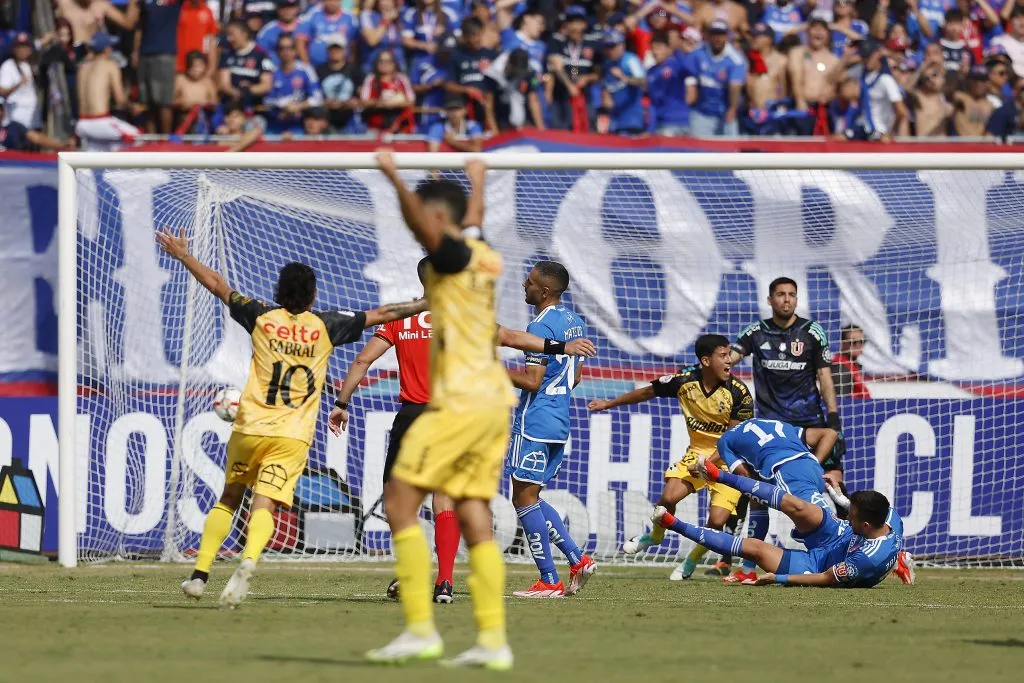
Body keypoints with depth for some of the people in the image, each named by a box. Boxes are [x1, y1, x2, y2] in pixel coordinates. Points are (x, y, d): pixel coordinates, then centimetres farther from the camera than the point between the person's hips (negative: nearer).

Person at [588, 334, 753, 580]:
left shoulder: (738, 392, -17)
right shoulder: (685, 382, -10)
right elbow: (647, 392, 7)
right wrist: (608, 404, 17)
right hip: (697, 452, 2)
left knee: (717, 520, -17)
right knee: (669, 497, -21)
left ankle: (693, 560, 15)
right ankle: (656, 535, 14)